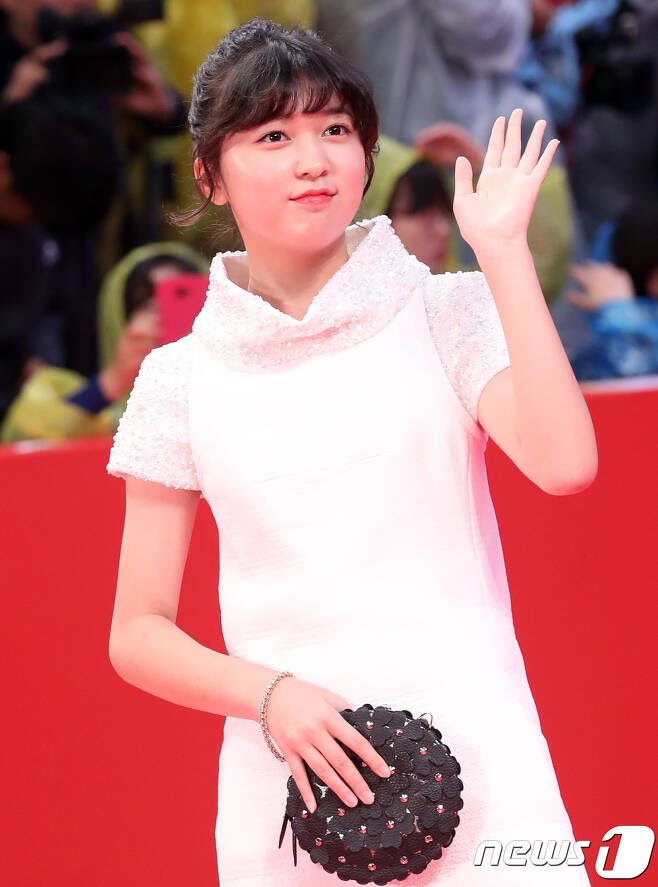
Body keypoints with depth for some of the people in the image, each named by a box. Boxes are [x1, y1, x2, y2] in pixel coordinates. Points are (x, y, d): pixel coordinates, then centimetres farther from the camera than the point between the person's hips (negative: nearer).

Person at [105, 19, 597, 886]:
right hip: (286, 776, 1)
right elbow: (138, 635, 8)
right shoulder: (183, 379, 6)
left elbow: (563, 463, -16)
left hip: (474, 759, -1)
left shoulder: (446, 312, 3)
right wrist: (272, 695, -11)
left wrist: (502, 250, -12)